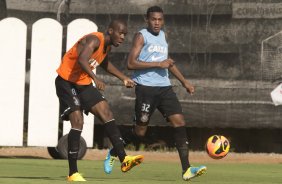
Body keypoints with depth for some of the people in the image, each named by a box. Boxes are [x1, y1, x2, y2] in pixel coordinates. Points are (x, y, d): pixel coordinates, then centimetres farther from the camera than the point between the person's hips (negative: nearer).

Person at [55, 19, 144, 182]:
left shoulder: (107, 45, 7)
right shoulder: (94, 40, -22)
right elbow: (82, 60, -42)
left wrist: (124, 78, 26)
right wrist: (95, 78, -55)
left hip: (84, 83, 9)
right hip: (67, 81, -9)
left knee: (106, 113, -2)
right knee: (78, 122, -16)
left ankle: (124, 159, -6)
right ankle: (73, 173, -11)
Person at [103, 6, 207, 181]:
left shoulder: (163, 36, 18)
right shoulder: (142, 36, -4)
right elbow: (131, 63, -15)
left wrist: (184, 81, 30)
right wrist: (158, 64, -17)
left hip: (164, 87, 6)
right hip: (146, 87, -6)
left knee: (179, 121, -9)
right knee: (140, 130, -2)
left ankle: (186, 169, -12)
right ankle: (113, 153, 25)